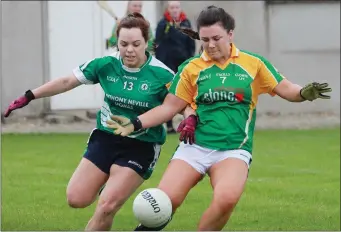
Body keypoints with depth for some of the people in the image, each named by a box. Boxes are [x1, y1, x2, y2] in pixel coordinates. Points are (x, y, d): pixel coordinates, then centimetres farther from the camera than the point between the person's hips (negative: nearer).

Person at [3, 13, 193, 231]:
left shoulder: (161, 74, -16)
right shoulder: (106, 65, -8)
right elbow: (66, 82, 2)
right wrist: (28, 97, 2)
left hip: (141, 147, -4)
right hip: (105, 138, 4)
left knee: (106, 207, -15)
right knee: (76, 199, -2)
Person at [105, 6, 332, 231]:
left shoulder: (254, 63, 3)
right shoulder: (191, 68, 4)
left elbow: (285, 89, 7)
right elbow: (169, 107, 7)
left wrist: (304, 93, -14)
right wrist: (135, 124, -4)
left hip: (234, 151, -1)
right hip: (195, 147, 1)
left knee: (227, 198, -31)